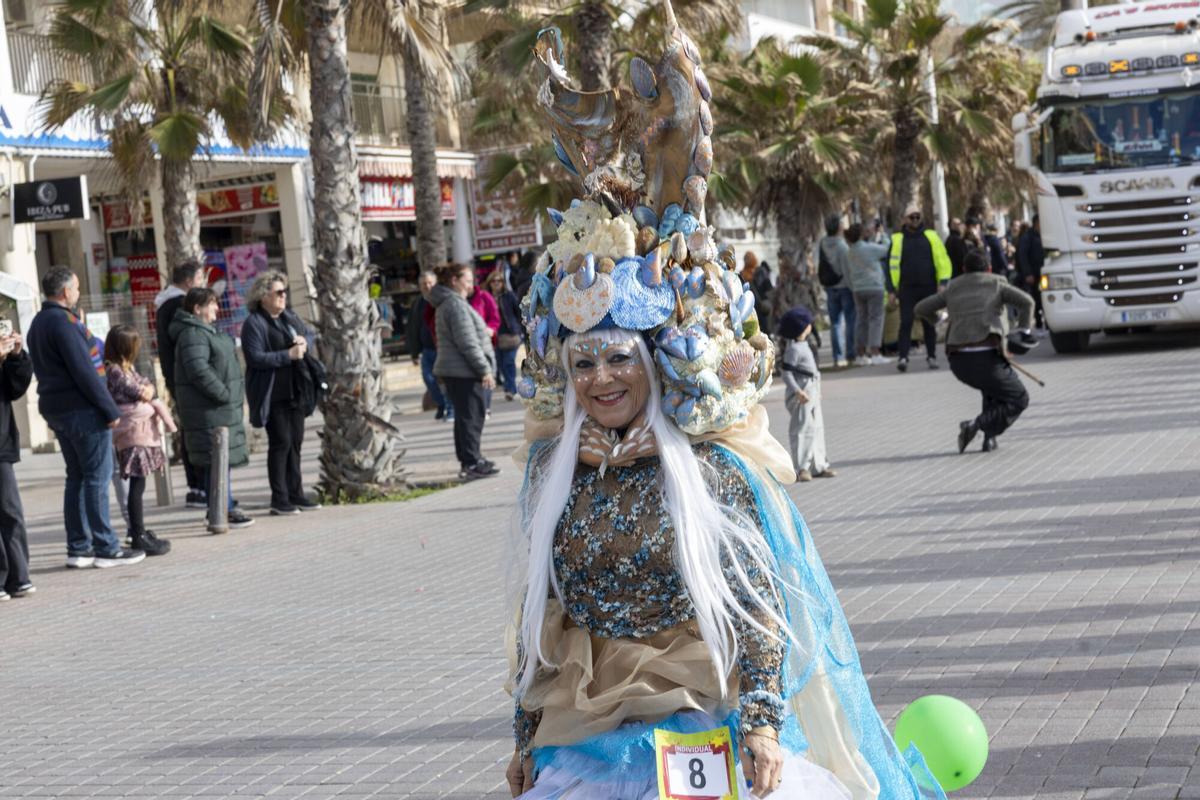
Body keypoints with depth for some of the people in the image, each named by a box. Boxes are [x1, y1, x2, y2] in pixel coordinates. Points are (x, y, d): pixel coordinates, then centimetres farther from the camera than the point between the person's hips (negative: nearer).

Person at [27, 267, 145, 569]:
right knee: (97, 478, -5)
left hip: (56, 410, 9)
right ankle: (106, 549, -4)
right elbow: (83, 371, -19)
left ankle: (78, 549, 13)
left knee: (77, 477, 12)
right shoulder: (64, 321, -16)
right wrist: (110, 408, -15)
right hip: (82, 409, -9)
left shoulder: (38, 324, 14)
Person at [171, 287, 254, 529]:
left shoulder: (206, 331, 19)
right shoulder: (192, 335, -16)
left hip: (223, 407, 11)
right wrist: (223, 393, -21)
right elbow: (199, 371, -26)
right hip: (208, 410, -11)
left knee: (225, 457, 15)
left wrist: (232, 392, 17)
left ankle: (227, 507, 22)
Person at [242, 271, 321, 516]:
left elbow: (309, 333, 24)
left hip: (294, 391, 8)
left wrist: (305, 342, 0)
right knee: (280, 442, -7)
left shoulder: (289, 317, 12)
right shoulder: (253, 324, -11)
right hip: (272, 393, -7)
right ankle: (279, 500, -1)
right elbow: (255, 358, -19)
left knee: (295, 441, 11)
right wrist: (288, 355, -21)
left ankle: (296, 494, 20)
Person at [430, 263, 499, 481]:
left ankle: (469, 461, 23)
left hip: (454, 371, 11)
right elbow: (467, 343, -20)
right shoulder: (456, 305, -16)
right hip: (464, 371, -11)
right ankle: (472, 464, -8)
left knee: (464, 415, 15)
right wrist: (485, 369, -19)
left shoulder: (447, 304, 18)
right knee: (472, 415, -8)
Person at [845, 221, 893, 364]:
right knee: (876, 319, -6)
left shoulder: (849, 253, 10)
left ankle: (862, 354, 9)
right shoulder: (871, 248, -10)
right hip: (874, 287, -6)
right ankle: (875, 353, -12)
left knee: (861, 320, 9)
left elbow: (848, 274, 15)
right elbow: (888, 249, 2)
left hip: (858, 289, 6)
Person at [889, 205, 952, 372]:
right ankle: (903, 357, -12)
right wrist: (894, 287, -2)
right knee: (906, 323, -9)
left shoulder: (930, 236, 7)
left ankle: (931, 356, 18)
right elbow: (893, 264, 2)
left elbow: (942, 259, 4)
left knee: (929, 324, 8)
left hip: (928, 288, 2)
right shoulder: (897, 239, 4)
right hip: (907, 288, -1)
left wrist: (943, 281, -6)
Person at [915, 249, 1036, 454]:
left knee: (992, 386, 35)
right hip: (987, 357, -5)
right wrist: (1025, 331, 9)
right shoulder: (996, 284, 11)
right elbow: (1026, 301, -3)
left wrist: (938, 319, 44)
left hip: (958, 362, 5)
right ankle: (978, 424, -12)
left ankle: (989, 437, 23)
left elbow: (921, 309, 25)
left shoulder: (953, 288, 20)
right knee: (1019, 400, 11)